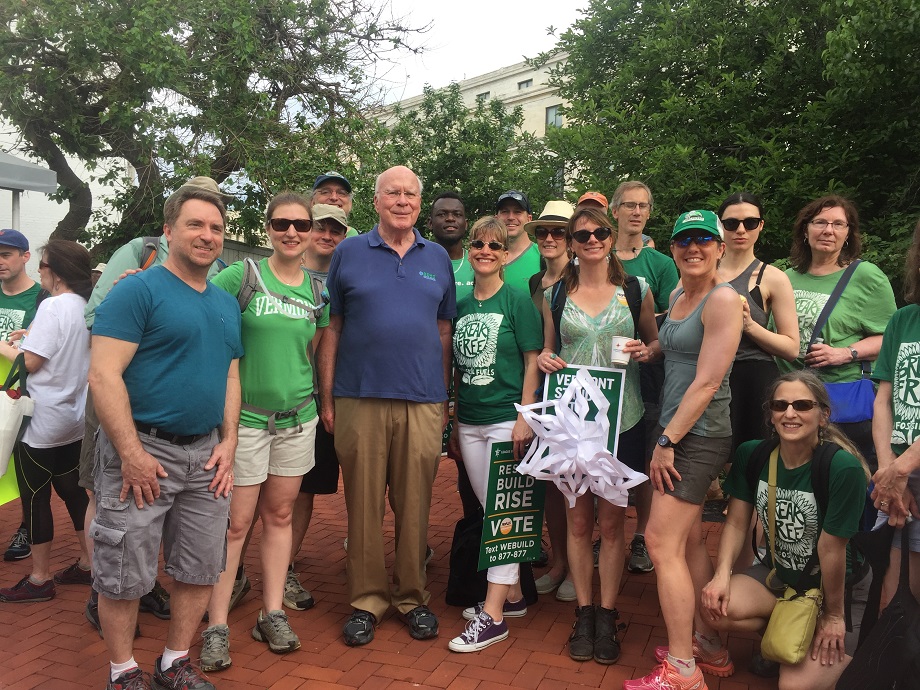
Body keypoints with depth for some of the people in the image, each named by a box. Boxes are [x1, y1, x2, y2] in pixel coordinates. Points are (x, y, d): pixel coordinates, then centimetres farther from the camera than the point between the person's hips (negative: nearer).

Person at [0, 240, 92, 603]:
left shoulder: (53, 306, -17)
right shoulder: (88, 307, 7)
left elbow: (30, 362, -17)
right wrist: (33, 338, 12)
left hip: (43, 421, -8)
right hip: (75, 419, 8)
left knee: (35, 497, 4)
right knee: (72, 491, 16)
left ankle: (40, 579, 13)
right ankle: (87, 564, 23)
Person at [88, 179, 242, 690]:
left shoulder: (227, 303, 13)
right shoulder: (138, 291, -9)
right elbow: (103, 375, -16)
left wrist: (228, 442, 5)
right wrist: (132, 454, -19)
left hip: (205, 455, 7)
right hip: (142, 448, -6)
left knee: (201, 569, 12)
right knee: (125, 574, 4)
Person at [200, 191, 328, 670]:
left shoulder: (317, 289, 6)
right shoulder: (243, 275, -6)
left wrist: (319, 398, 11)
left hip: (297, 416, 4)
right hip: (246, 415, -4)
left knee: (280, 514, 13)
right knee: (235, 523, 1)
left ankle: (272, 615, 24)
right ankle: (216, 627, 14)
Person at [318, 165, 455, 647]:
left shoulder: (438, 259, 11)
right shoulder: (349, 253, 5)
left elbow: (444, 332, 14)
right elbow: (331, 330, 4)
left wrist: (445, 398, 9)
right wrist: (326, 399, 0)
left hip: (423, 402, 2)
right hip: (359, 400, -1)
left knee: (415, 504, 8)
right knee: (363, 503, 6)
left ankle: (412, 597, 24)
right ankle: (366, 599, 21)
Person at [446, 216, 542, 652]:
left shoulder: (517, 302, -5)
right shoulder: (461, 307, 10)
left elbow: (532, 362, -7)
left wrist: (525, 418, -14)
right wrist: (455, 420, 13)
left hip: (507, 420, -6)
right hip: (469, 422, 6)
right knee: (490, 511, 12)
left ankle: (493, 616, 3)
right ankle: (512, 595, 27)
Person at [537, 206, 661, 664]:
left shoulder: (636, 290, 5)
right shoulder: (555, 294, 7)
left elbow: (657, 342, 13)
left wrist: (647, 351, -8)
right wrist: (544, 359, -6)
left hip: (622, 420, -1)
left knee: (611, 521, 6)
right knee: (578, 520, 8)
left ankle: (607, 616, 19)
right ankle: (584, 614, 22)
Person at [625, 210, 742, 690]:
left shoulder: (723, 299, -14)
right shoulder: (677, 296, 13)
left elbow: (707, 381, -18)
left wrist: (667, 441, -16)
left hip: (699, 435, -9)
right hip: (675, 429, 9)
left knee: (661, 542, -9)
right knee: (688, 540, 14)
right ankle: (710, 641, 27)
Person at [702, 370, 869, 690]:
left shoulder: (843, 468, -27)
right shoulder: (752, 454, -11)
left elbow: (831, 549, -21)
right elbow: (737, 522, -5)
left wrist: (834, 615, -11)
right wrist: (722, 574, -20)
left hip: (832, 587, -4)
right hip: (778, 574, 4)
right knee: (716, 608, -23)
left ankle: (848, 654, 17)